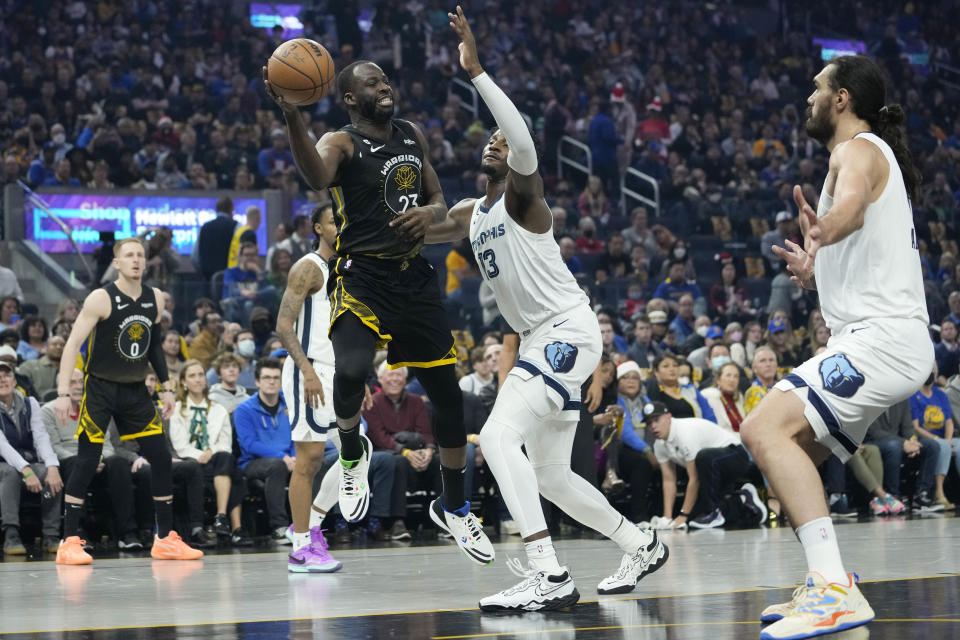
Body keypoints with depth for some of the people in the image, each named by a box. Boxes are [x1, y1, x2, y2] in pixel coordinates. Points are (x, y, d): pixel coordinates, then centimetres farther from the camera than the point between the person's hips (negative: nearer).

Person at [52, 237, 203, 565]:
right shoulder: (101, 298, -14)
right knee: (87, 463, -9)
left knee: (162, 460, 1)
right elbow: (72, 344, -15)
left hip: (135, 390, 5)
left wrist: (166, 387, 14)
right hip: (99, 388, -5)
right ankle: (69, 543, -3)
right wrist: (63, 393, -22)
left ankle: (165, 538, 11)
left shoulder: (155, 299, 3)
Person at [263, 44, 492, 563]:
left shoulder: (413, 136, 12)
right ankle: (352, 457, 2)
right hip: (361, 276, -6)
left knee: (447, 393, 9)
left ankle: (454, 507, 28)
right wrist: (292, 118, -50)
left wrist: (429, 213, -7)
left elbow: (439, 201, 19)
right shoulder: (342, 143, -9)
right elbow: (316, 177, -33)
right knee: (351, 370, -31)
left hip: (414, 276, 6)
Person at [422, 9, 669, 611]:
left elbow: (524, 142, -29)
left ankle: (550, 574, -32)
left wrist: (476, 70, -32)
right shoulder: (471, 214, 17)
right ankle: (642, 547, 31)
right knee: (550, 476, 14)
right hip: (540, 339, 10)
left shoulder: (522, 193, -7)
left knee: (499, 435, -25)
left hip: (568, 329, -10)